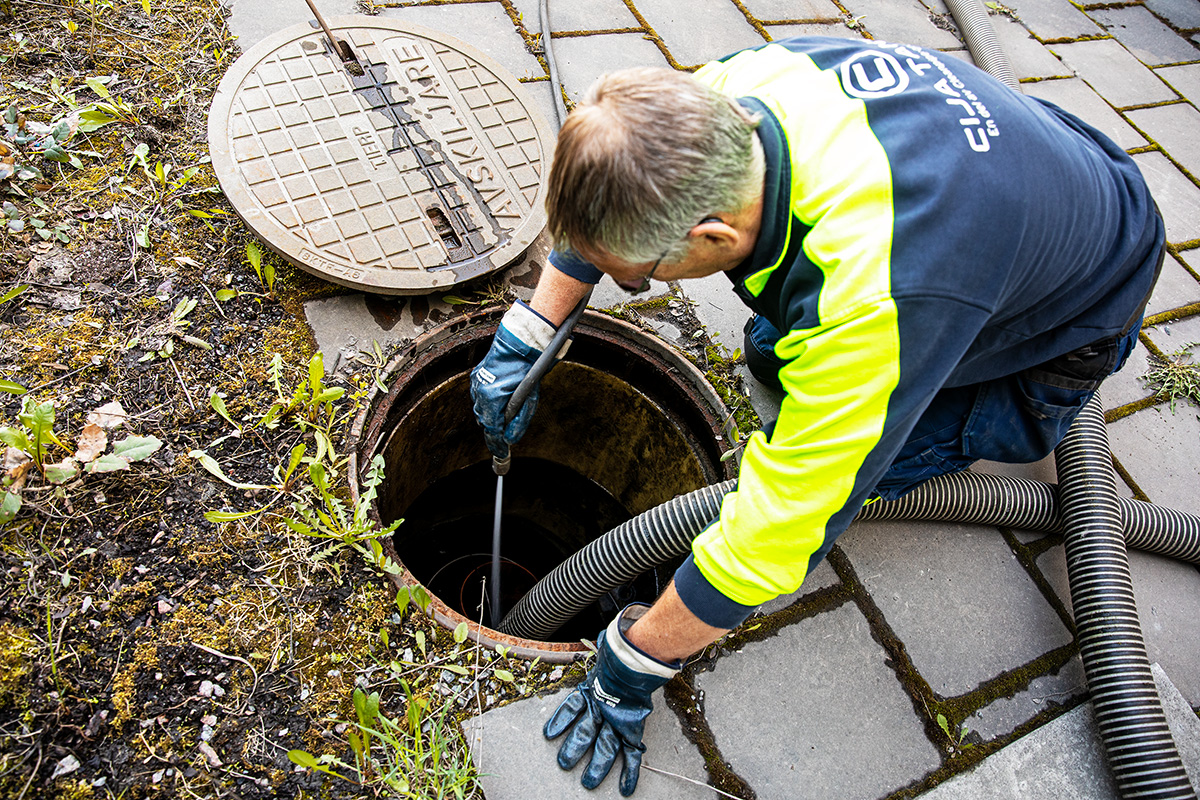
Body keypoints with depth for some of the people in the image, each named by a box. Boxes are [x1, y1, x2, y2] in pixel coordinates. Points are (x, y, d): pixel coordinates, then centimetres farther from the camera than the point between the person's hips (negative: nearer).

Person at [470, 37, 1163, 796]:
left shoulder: (867, 292, -48)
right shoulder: (731, 90, -26)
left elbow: (779, 524, -40)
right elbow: (608, 202, -6)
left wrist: (634, 663, -27)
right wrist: (527, 333, -4)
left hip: (1083, 306, -6)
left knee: (846, 469, -12)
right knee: (771, 352, 6)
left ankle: (1032, 417, 12)